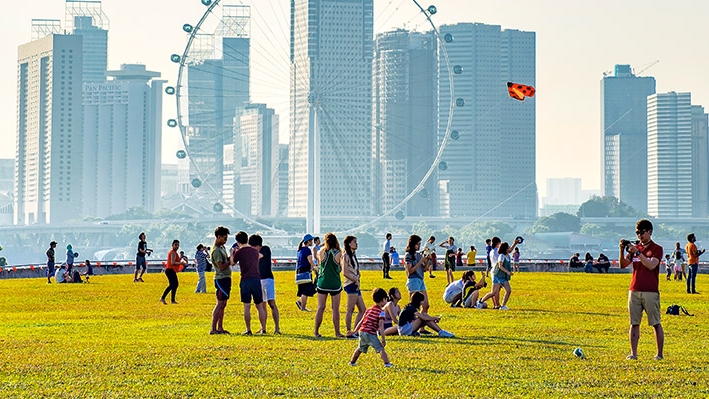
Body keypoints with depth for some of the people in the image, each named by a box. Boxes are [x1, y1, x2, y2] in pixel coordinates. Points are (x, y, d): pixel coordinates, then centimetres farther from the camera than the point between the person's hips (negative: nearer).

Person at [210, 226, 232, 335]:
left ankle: (220, 328, 14)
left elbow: (227, 261, 21)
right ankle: (213, 329, -12)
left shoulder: (222, 247, 15)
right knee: (220, 304, -11)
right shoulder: (216, 251, -15)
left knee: (223, 304, 11)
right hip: (221, 279, -10)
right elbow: (221, 266, -20)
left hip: (226, 278, 10)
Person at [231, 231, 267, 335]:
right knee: (259, 306, 9)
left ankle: (248, 330, -3)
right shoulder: (255, 251, 10)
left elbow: (232, 263, 12)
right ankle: (263, 328, 9)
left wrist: (232, 253, 31)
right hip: (257, 279, 4)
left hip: (246, 280, -4)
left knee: (247, 306, -1)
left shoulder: (239, 252, -4)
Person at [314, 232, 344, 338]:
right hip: (335, 284, -1)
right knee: (335, 309, 5)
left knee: (320, 308, 7)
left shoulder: (321, 252, -4)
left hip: (322, 283, 1)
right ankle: (337, 332, 7)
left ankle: (316, 332, 7)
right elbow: (341, 269, -5)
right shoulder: (338, 254, -8)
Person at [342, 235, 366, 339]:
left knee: (362, 310, 9)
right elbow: (345, 272, -14)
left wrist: (357, 280, 2)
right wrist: (355, 280, -13)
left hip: (356, 285, 10)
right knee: (350, 309, -10)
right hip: (351, 284, -10)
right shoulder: (346, 256, -7)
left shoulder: (353, 255, 20)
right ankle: (349, 332, -10)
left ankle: (355, 331, 12)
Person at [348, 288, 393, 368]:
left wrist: (355, 331, 31)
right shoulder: (381, 312, -5)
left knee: (360, 348, 29)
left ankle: (352, 362, 41)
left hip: (362, 332, 7)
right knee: (380, 349, -11)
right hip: (370, 334, -7)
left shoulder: (369, 310, 18)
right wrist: (383, 339, -15)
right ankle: (386, 363, -27)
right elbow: (381, 326, -14)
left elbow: (361, 321, 22)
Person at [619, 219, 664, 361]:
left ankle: (659, 354, 2)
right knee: (634, 323, 2)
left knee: (656, 324, -2)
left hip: (650, 292, -4)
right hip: (634, 291, 4)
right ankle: (633, 353, 2)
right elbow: (623, 265, 8)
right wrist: (622, 251, -8)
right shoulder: (635, 248, 15)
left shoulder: (656, 249, 1)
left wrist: (637, 252, -20)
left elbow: (651, 265, -15)